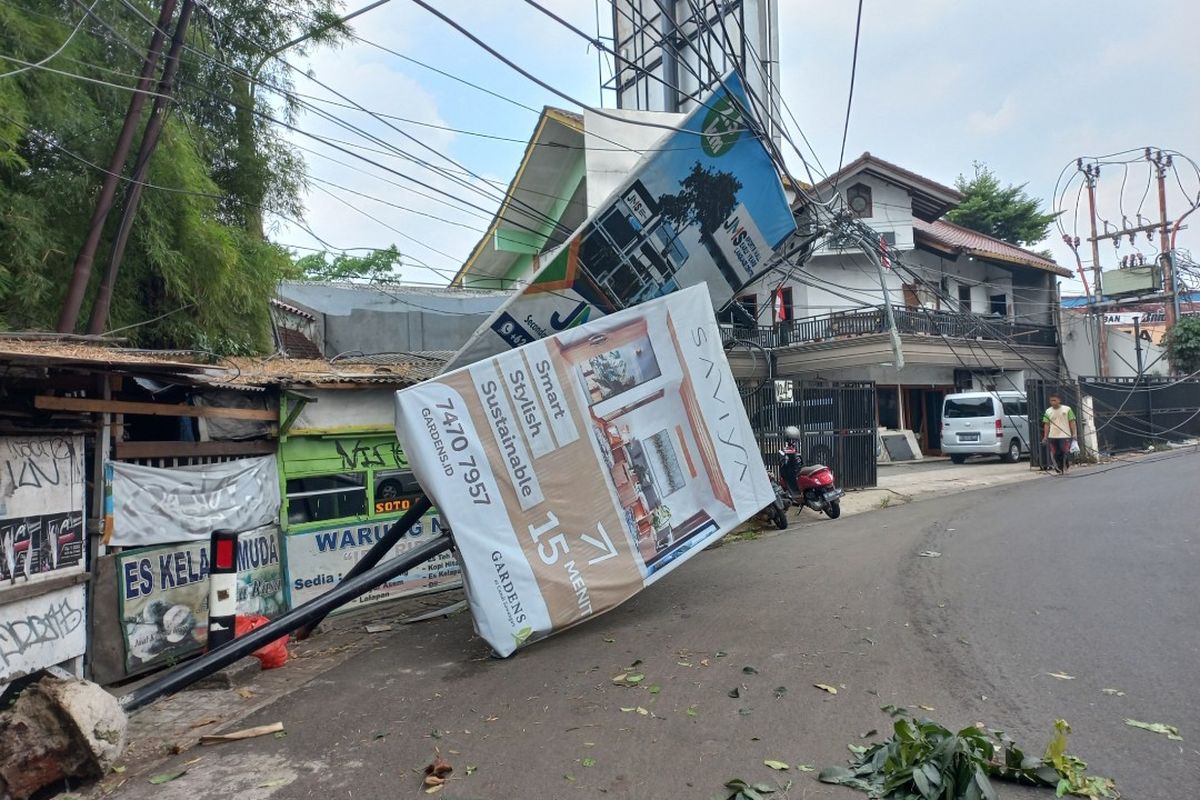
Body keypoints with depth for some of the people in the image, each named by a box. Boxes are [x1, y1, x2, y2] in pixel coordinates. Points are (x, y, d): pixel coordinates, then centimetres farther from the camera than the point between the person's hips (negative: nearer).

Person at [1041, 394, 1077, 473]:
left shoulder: (1067, 409, 1)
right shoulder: (1048, 411, 8)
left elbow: (1072, 422, 2)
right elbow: (1046, 424, 10)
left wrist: (1074, 434, -4)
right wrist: (1045, 437, 4)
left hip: (1065, 436, -3)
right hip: (1052, 437, 3)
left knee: (1066, 453, -8)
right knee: (1055, 455, 2)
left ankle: (1065, 469, 6)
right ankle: (1059, 469, 14)